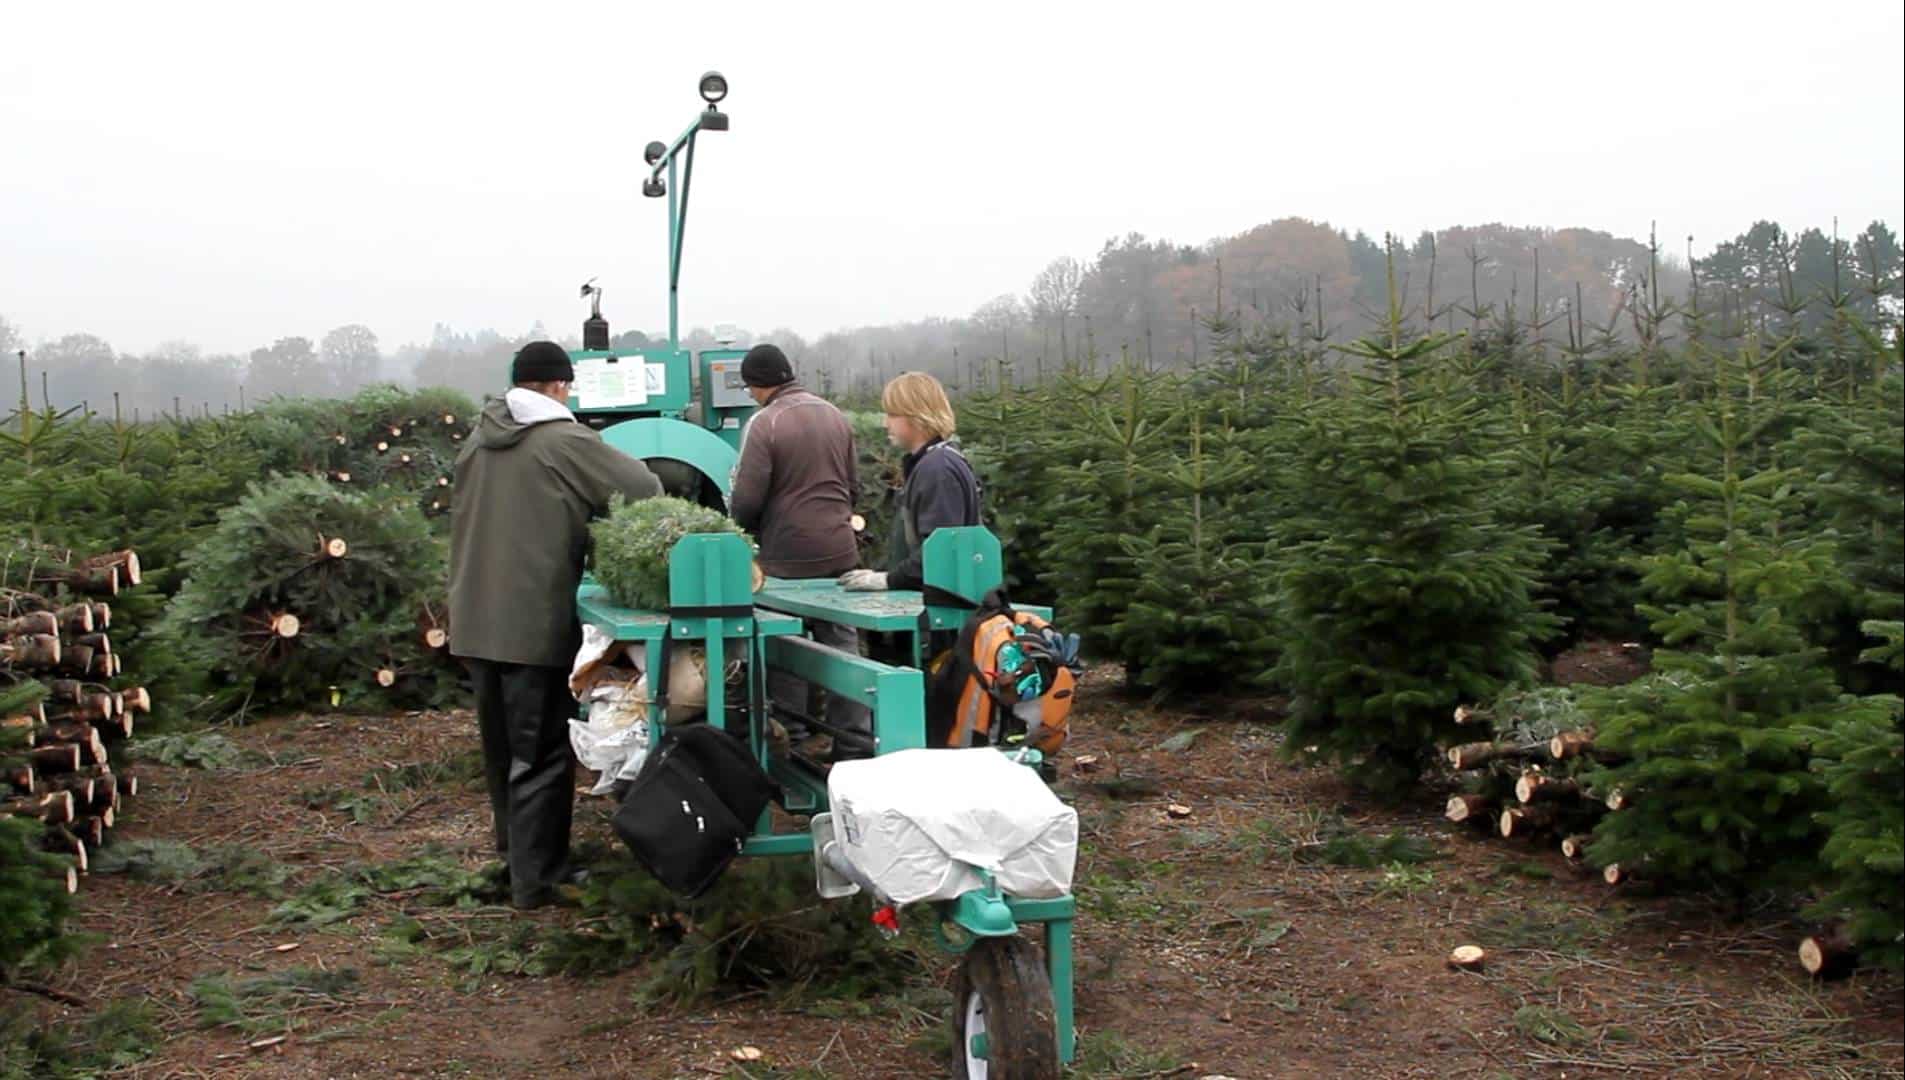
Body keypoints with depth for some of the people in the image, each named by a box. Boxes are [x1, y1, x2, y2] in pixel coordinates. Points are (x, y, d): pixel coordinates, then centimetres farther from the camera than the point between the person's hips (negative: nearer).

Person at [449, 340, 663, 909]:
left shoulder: (478, 442, 10)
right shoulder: (564, 441, -11)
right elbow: (646, 489, -10)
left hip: (476, 621, 7)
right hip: (535, 624, -7)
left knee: (502, 747, 18)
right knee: (542, 753, 1)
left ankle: (515, 854, 33)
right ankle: (536, 878, 4)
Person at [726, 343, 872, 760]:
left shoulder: (764, 423, -12)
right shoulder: (835, 415, 9)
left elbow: (746, 499, -14)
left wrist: (742, 526, 6)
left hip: (786, 556, -5)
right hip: (839, 551, 5)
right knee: (843, 646, 8)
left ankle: (790, 742, 12)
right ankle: (855, 744, 10)